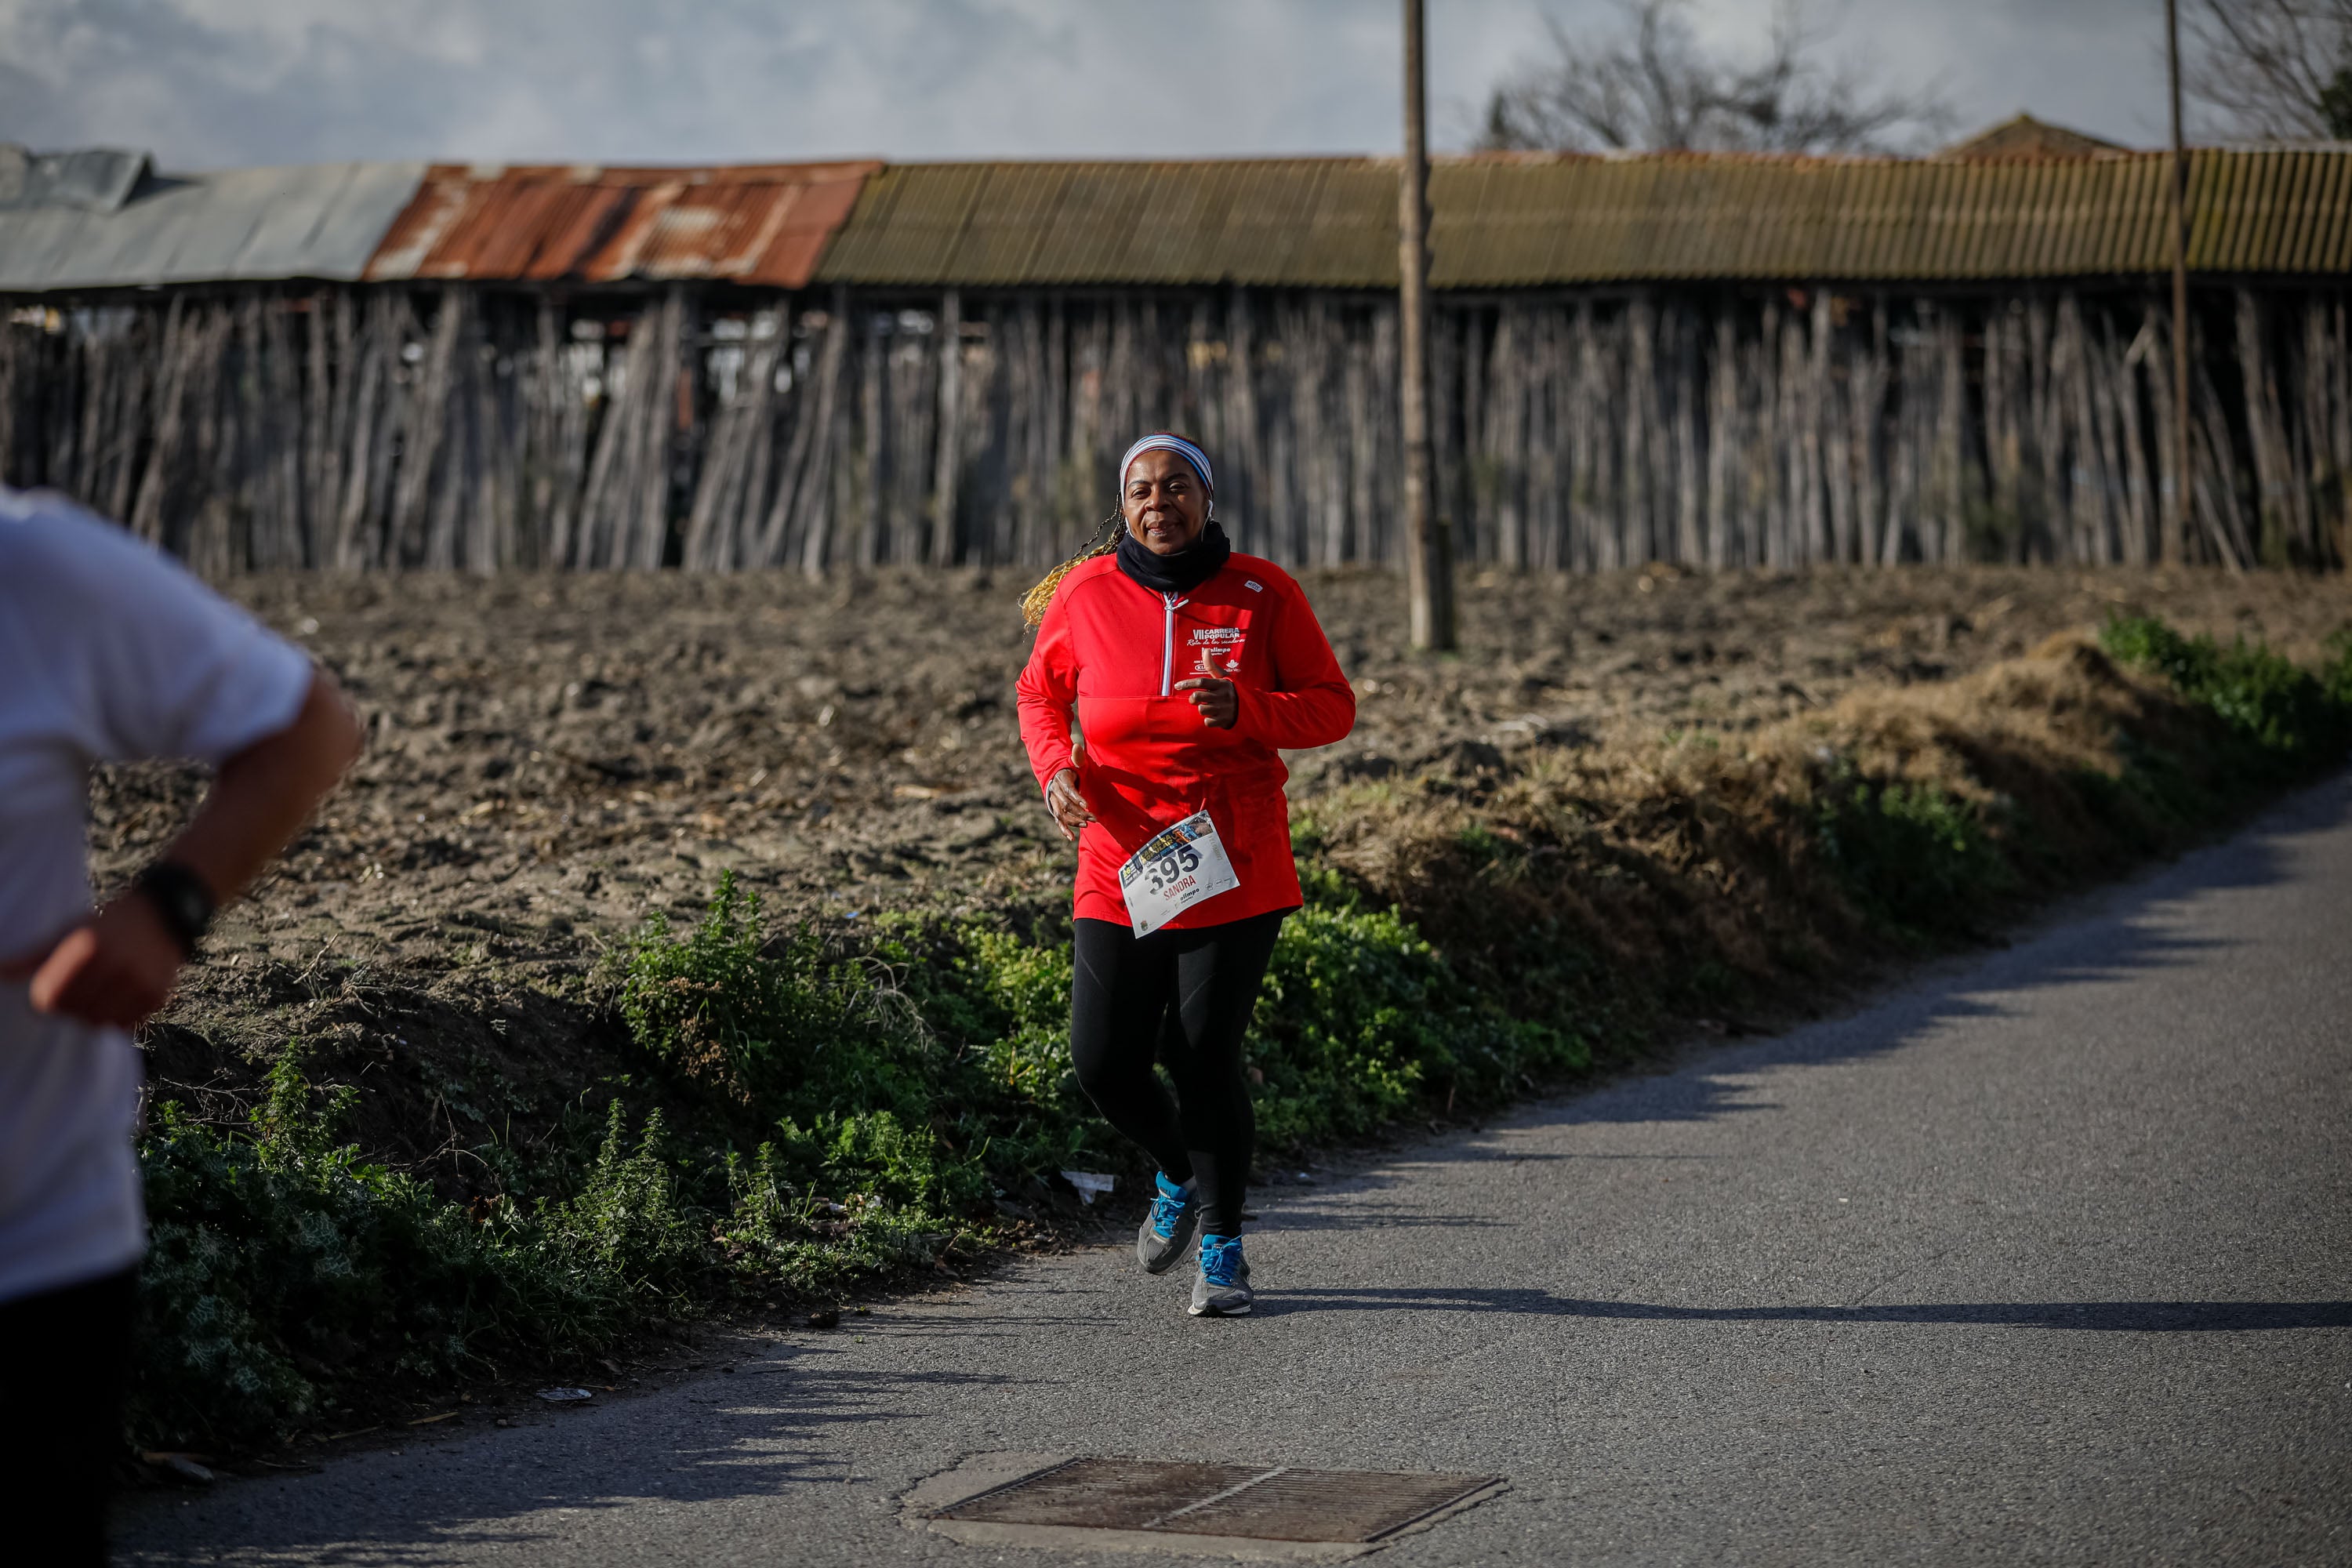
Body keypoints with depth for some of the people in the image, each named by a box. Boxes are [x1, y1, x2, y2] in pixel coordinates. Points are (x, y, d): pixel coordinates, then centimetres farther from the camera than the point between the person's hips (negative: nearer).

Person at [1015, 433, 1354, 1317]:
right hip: (1120, 869, 2)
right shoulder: (1084, 595, 0)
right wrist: (1055, 768, -4)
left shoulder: (1262, 593, -3)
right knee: (1103, 1061, -2)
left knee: (1206, 1054, -5)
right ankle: (1179, 1176, 32)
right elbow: (1040, 693, 16)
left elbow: (1332, 706, 1)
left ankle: (1223, 1247, 16)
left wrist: (1244, 707, -19)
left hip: (1234, 868, -2)